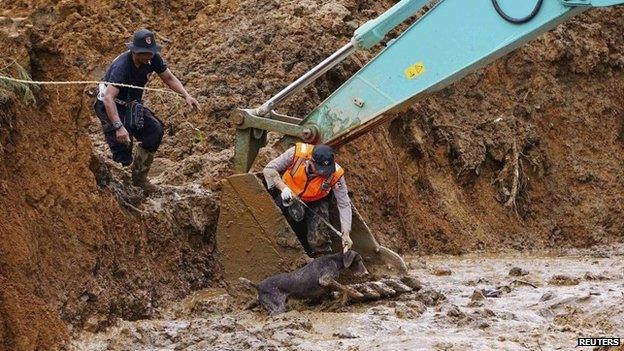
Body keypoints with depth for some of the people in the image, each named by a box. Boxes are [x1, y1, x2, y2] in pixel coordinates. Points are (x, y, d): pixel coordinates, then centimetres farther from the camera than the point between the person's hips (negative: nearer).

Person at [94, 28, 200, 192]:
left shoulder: (153, 58, -12)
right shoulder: (122, 65, -33)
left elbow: (169, 77, 5)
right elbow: (108, 97, -41)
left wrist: (186, 96, -11)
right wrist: (119, 127, -51)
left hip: (131, 105, 7)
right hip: (110, 107, -7)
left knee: (155, 131, -14)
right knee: (123, 153, -21)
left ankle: (139, 177, 0)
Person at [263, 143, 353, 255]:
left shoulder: (335, 175, -29)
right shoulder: (296, 153, -31)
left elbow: (344, 205, -18)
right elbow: (269, 169, -19)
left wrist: (346, 233, -23)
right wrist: (283, 188, -34)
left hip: (316, 203, -1)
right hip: (289, 194, 1)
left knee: (319, 241, -17)